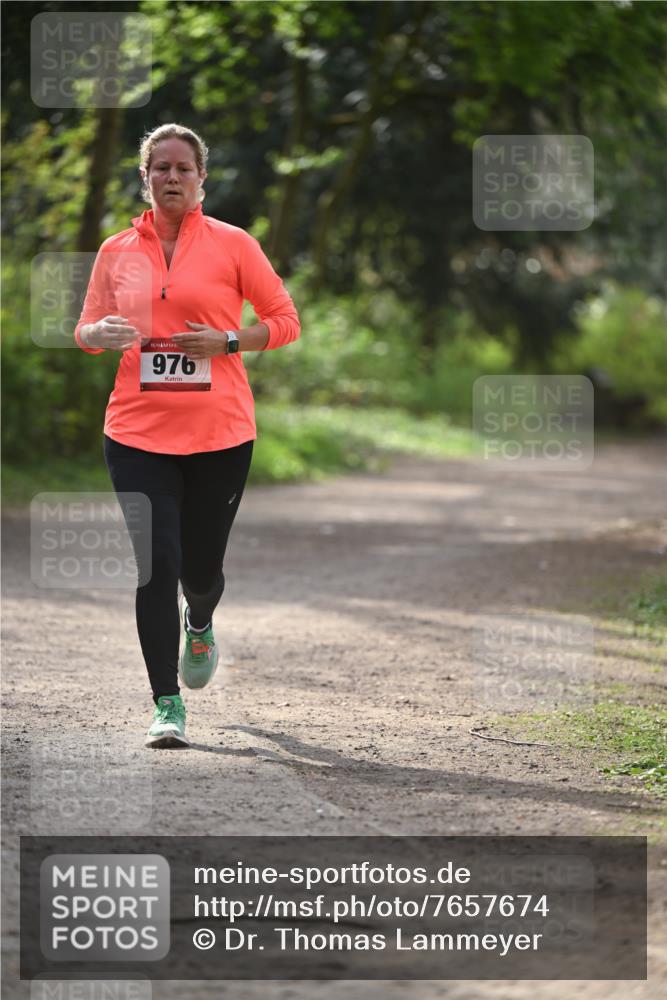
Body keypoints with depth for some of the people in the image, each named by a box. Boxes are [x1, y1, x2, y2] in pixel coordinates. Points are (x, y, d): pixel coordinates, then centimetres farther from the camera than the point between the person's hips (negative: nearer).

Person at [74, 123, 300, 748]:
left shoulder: (232, 244, 1)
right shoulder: (116, 251, 7)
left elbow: (285, 321, 4)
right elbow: (85, 330, 15)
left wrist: (226, 340, -12)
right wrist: (101, 333, -9)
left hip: (220, 434, -1)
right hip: (137, 433, 1)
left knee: (201, 568, 7)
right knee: (157, 567, -8)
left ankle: (199, 626, 45)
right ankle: (166, 704, 1)